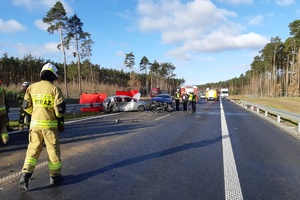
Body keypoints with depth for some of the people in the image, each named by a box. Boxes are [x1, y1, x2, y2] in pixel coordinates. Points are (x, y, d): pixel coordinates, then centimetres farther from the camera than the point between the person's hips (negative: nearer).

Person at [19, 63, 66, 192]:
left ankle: (25, 175, 3)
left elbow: (26, 106, 5)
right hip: (49, 124, -4)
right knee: (53, 150, 9)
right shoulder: (55, 89, -9)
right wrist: (59, 116, 9)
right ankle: (55, 177, 19)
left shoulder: (32, 87, 3)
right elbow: (60, 109, -12)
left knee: (33, 149, 14)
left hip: (35, 123, 4)